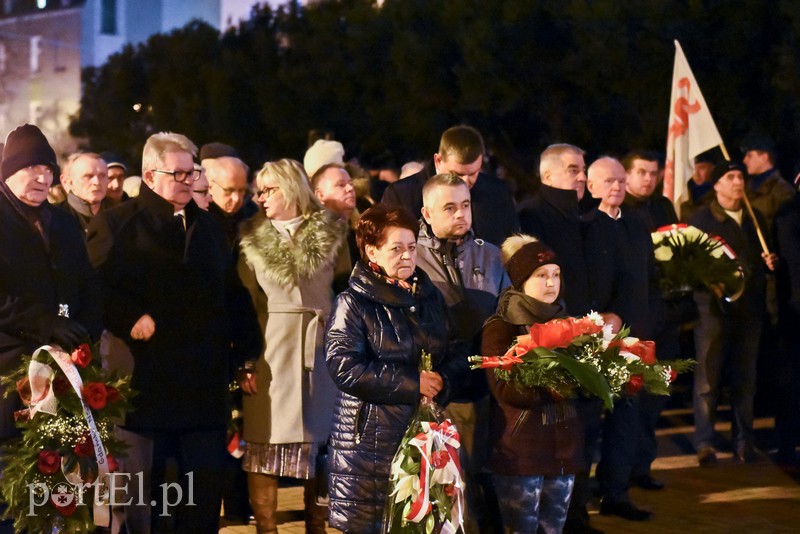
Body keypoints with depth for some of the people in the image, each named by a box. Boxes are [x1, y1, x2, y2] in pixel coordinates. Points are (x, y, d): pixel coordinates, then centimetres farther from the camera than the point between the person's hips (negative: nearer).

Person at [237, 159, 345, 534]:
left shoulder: (330, 234, 5)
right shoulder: (253, 239, 4)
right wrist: (245, 362, -8)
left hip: (321, 348, 1)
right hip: (270, 350, 0)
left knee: (319, 441, 5)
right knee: (267, 443, -1)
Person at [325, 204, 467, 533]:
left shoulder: (430, 298, 12)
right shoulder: (353, 303, -5)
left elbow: (456, 355, 14)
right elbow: (344, 367, -16)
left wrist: (443, 382, -10)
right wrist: (411, 383, -16)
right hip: (370, 439, -5)